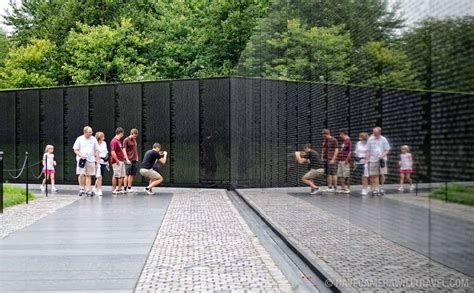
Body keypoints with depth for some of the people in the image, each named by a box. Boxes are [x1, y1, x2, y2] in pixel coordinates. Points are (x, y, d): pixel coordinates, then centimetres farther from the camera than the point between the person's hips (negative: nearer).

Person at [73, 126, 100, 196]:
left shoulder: (93, 139, 9)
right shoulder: (79, 139, 3)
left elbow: (96, 150, 12)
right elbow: (75, 150, 2)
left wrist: (97, 160, 4)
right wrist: (81, 155, -15)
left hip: (91, 160, 2)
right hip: (81, 160, -2)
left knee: (89, 175, 2)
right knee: (81, 174, -12)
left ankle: (88, 190, 7)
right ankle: (81, 188, 4)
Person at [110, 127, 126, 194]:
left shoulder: (118, 141, 15)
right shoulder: (114, 141, -16)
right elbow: (112, 152, -22)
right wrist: (117, 161, -19)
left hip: (121, 161, 10)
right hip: (117, 162, -10)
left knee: (122, 175, 12)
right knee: (116, 176, -3)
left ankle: (119, 189, 19)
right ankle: (114, 189, 5)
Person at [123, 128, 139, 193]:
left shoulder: (134, 140, 15)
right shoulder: (126, 140, -6)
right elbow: (124, 150, -10)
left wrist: (137, 158, 15)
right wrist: (127, 159, -15)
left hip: (135, 160, 7)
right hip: (129, 160, -7)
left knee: (133, 174, 7)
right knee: (127, 174, -4)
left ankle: (129, 187, 13)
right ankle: (125, 188, 0)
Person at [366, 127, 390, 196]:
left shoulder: (383, 139, 3)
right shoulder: (370, 140, 5)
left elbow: (387, 150, 4)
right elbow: (368, 151, 7)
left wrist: (382, 155, -14)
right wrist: (366, 160, 0)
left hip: (382, 160, 0)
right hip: (373, 160, 0)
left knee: (382, 175, -6)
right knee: (373, 176, -1)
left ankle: (381, 188, 8)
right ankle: (374, 189, 5)